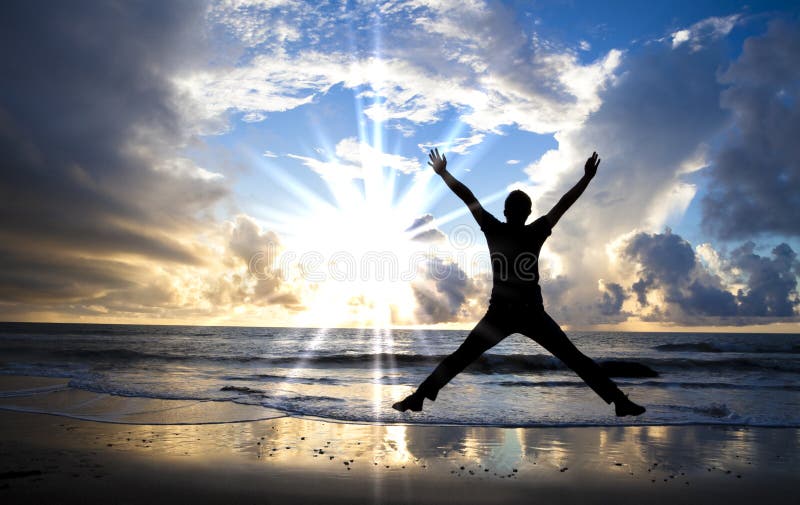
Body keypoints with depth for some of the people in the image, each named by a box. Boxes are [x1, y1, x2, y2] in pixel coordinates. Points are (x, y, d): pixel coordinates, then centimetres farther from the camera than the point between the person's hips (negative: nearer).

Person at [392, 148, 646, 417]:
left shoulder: (494, 230, -2)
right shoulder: (535, 233, -3)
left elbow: (468, 197, 2)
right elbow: (564, 203, 0)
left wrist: (442, 172, 9)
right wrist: (587, 177, 9)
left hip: (499, 313, 1)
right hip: (531, 312, 0)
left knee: (460, 357, 8)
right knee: (574, 358, 5)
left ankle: (417, 398, 4)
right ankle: (620, 401, 4)